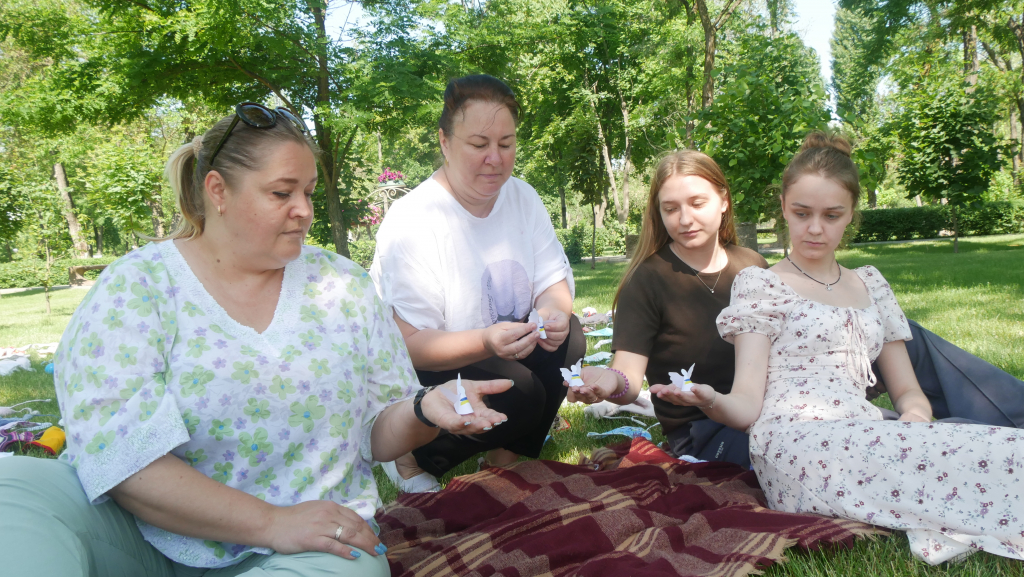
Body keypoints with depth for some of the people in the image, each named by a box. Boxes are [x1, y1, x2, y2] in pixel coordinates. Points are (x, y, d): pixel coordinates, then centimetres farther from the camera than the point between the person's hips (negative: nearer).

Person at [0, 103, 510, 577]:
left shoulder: (344, 286, 8)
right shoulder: (138, 285, -1)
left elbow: (378, 435, 11)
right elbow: (115, 452, -13)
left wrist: (426, 409, -12)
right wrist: (271, 522, -20)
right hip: (142, 535, 0)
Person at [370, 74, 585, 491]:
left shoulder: (521, 197, 0)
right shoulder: (412, 222, -21)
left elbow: (553, 280, 0)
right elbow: (411, 344, -23)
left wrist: (554, 311, -25)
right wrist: (486, 343, -41)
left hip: (504, 349, 7)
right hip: (417, 376, -6)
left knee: (567, 337, -18)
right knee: (519, 393, -29)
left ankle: (504, 464, -2)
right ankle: (410, 461, -3)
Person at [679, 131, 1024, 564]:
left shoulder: (870, 284, 24)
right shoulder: (758, 283, 8)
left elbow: (907, 389, 23)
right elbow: (747, 405, -2)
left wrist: (915, 417, -3)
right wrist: (712, 402, -26)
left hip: (867, 440, 6)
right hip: (795, 443, -6)